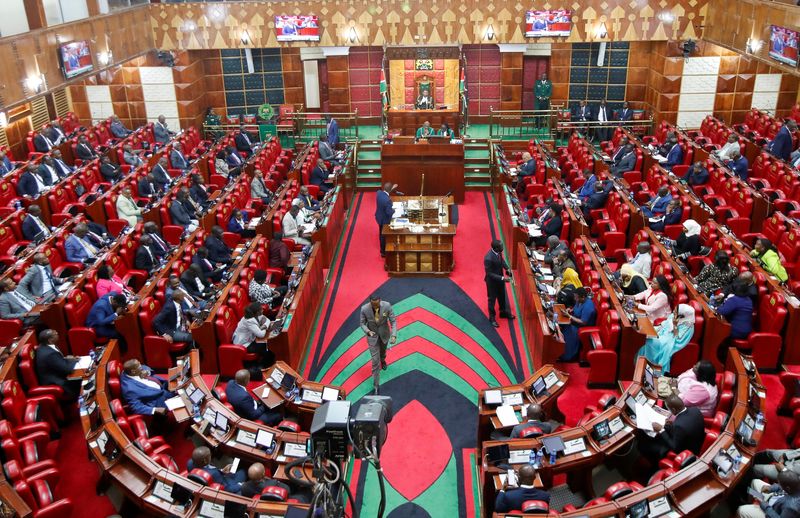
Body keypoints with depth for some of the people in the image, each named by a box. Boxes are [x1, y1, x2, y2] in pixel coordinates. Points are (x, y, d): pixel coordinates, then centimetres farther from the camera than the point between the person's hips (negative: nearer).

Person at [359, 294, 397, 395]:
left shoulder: (387, 306, -28)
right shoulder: (364, 309, -28)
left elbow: (393, 321, -18)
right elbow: (362, 323, -12)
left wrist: (394, 335, -29)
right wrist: (368, 331, -32)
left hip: (384, 334, 2)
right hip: (372, 335, -2)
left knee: (383, 350, 32)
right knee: (375, 361, -2)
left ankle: (383, 360, 70)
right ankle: (376, 386, 11)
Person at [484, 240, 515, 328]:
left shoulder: (498, 252, -16)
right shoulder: (488, 258, -38)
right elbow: (489, 273, -28)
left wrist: (507, 268, -7)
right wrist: (502, 278, -31)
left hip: (500, 278, 7)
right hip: (492, 281, -7)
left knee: (502, 296, 26)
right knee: (492, 299, 15)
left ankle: (503, 312, 50)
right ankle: (492, 317, 37)